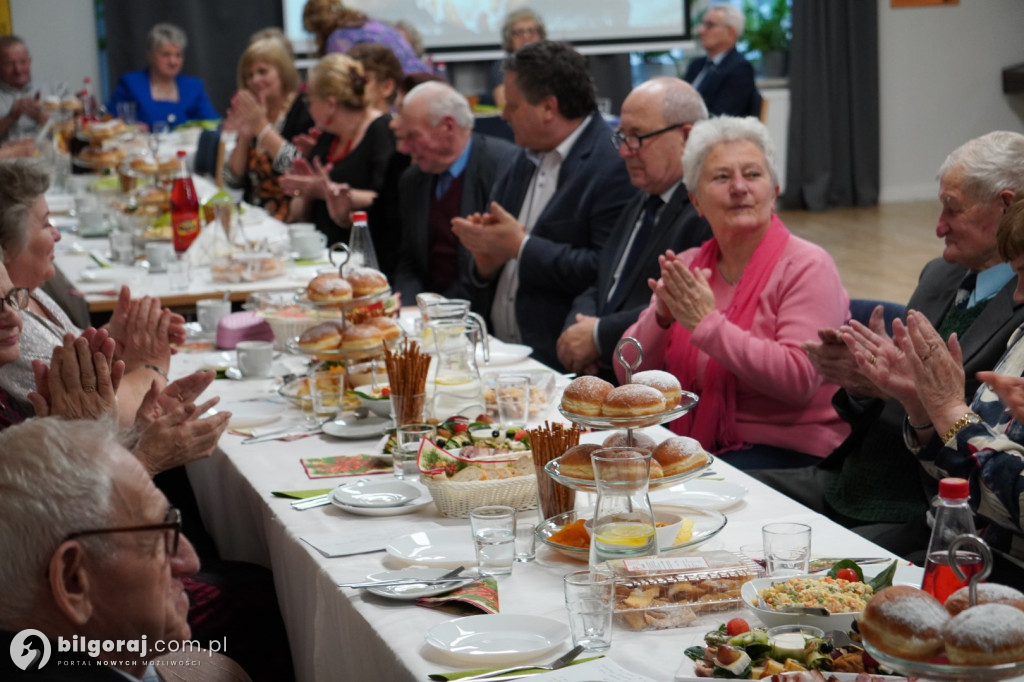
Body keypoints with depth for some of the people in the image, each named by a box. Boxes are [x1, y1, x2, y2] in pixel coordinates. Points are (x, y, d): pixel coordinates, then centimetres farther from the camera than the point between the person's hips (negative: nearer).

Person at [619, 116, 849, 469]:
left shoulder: (807, 267, -7)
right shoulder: (688, 265, 10)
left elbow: (798, 379, -22)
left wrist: (707, 324, -22)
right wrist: (661, 316, -14)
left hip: (789, 454, -5)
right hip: (696, 445, 6)